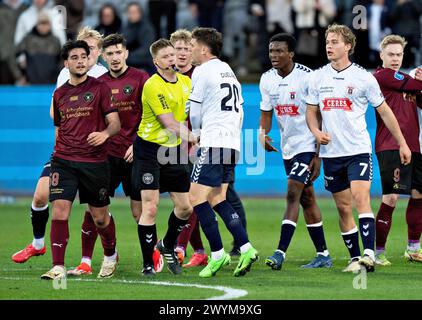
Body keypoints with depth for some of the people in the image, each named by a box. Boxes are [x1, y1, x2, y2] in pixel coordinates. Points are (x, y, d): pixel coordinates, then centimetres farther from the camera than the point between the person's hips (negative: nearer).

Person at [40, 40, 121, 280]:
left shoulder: (100, 88, 0)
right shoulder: (59, 94, 12)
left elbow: (115, 123, -4)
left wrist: (105, 133, -25)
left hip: (95, 162, -2)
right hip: (64, 162, 2)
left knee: (100, 217, 8)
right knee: (59, 212, -12)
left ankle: (111, 256, 34)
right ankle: (58, 267, -11)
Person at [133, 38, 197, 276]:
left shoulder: (186, 82, 6)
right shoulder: (153, 86, -17)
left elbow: (193, 114, 18)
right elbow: (170, 124, -21)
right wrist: (192, 137, -26)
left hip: (174, 149, 7)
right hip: (150, 149, -7)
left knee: (185, 207, 8)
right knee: (150, 208, -10)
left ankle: (168, 245, 34)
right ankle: (148, 264, -2)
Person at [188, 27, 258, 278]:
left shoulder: (202, 71, -5)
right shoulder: (229, 72, 21)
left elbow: (195, 113, 0)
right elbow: (239, 110, 22)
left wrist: (196, 133, 19)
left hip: (213, 144, -9)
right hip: (233, 144, 9)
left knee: (197, 197, -6)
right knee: (217, 199, 12)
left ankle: (218, 254, -9)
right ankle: (246, 249, 2)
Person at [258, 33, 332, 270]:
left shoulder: (307, 77, -16)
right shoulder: (267, 80, 3)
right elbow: (266, 113, 14)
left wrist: (318, 155, -18)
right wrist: (263, 133, -9)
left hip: (308, 146, -7)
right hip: (288, 148, 7)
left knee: (293, 195, -16)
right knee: (306, 199, 11)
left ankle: (280, 253, -20)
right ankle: (323, 255, 18)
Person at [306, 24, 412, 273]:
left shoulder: (363, 78, -3)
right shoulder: (318, 78, 6)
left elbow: (385, 111, 5)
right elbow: (311, 112, 16)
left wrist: (403, 144, 7)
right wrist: (316, 132, -6)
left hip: (358, 150, -4)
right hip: (331, 153, 4)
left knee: (361, 199, -20)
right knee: (344, 208, 6)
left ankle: (369, 254, -27)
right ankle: (355, 258, 13)